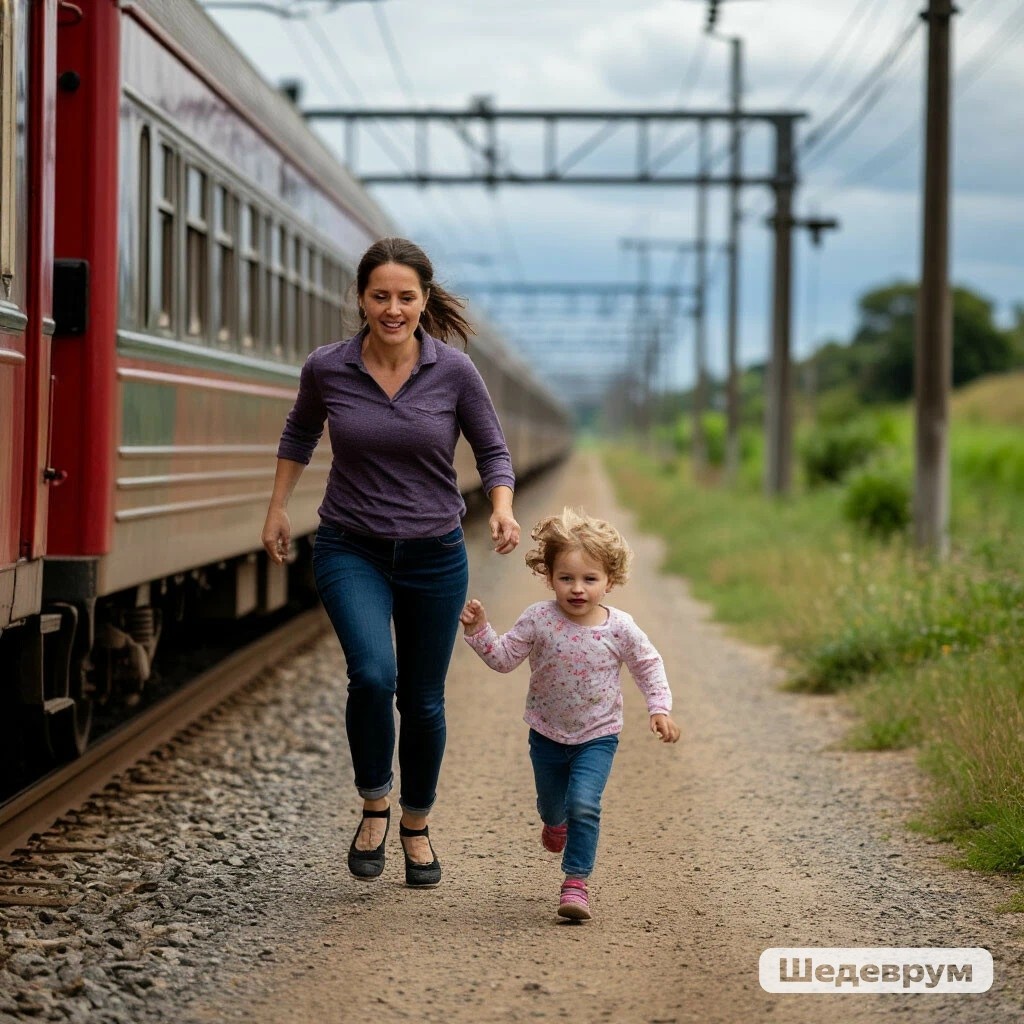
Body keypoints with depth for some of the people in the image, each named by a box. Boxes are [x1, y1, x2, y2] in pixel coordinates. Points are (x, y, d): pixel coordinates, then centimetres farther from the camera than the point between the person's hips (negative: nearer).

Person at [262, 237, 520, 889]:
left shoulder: (454, 372, -11)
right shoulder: (327, 369, -8)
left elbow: (493, 450, 1)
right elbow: (300, 432, 14)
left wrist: (502, 511, -17)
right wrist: (277, 509, 15)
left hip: (434, 556, 1)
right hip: (351, 550, -1)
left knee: (423, 700, 11)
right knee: (373, 675, -24)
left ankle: (417, 824, 35)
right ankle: (374, 803, 1)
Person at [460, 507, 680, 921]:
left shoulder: (619, 627, -16)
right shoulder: (539, 619, -16)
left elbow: (648, 665, 0)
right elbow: (503, 657, -7)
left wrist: (659, 708, -7)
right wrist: (478, 629, -22)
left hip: (597, 736, -2)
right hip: (547, 734, 2)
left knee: (584, 804, -21)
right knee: (552, 805, 22)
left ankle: (576, 881, -10)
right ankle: (556, 822, 59)